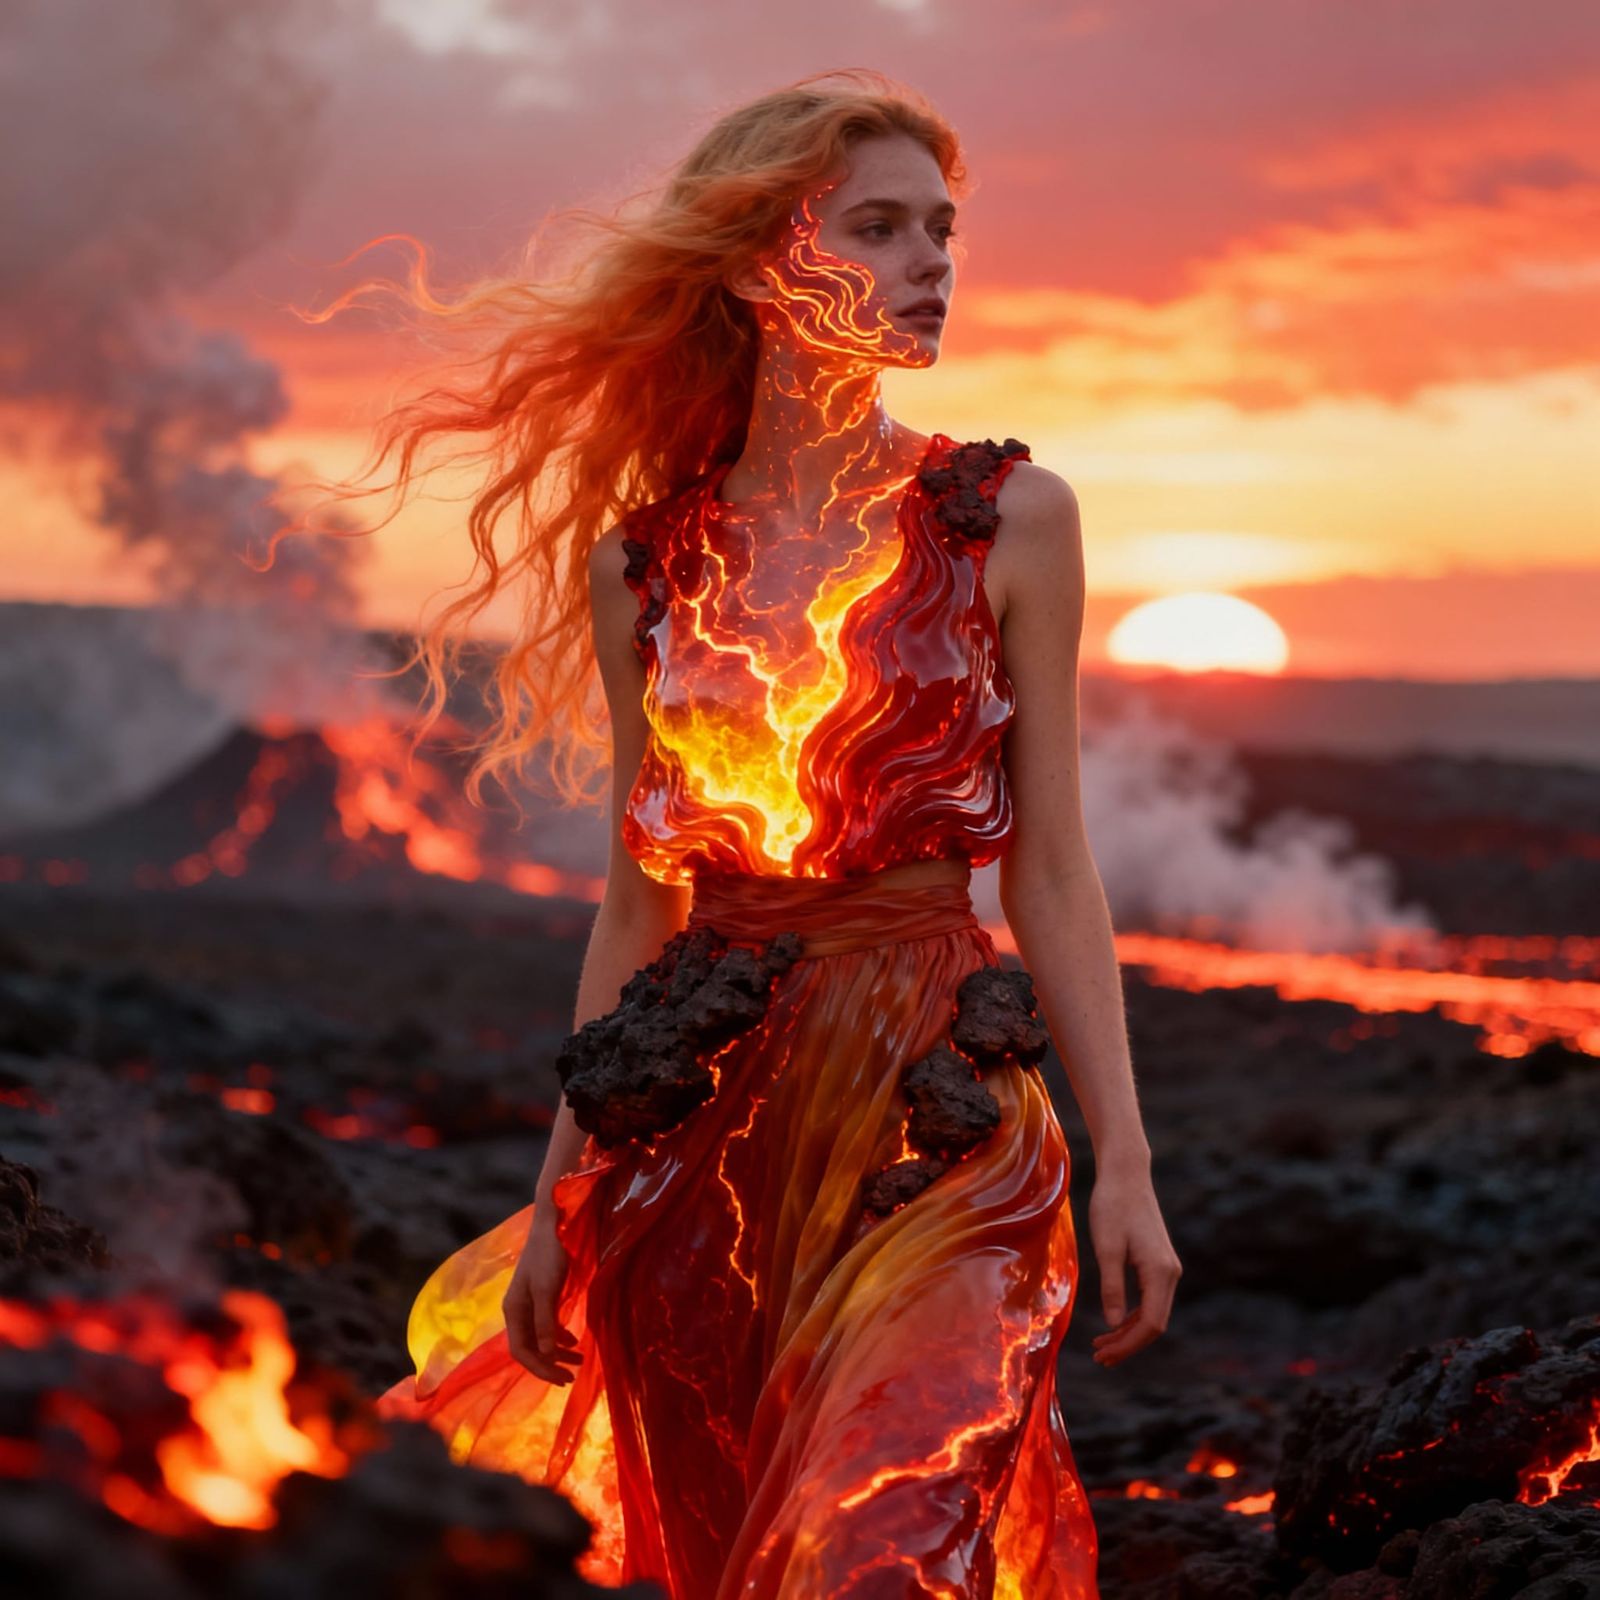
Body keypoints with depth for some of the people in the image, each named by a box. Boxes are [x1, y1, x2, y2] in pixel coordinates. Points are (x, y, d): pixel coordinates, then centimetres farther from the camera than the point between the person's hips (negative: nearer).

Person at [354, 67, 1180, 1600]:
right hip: (700, 1125, 2)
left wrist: (1122, 1159, -4)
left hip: (934, 1118, -2)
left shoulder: (1005, 521, 0)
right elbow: (639, 898, 9)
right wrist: (558, 1193, 9)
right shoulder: (649, 558, 5)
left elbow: (1048, 864, 1)